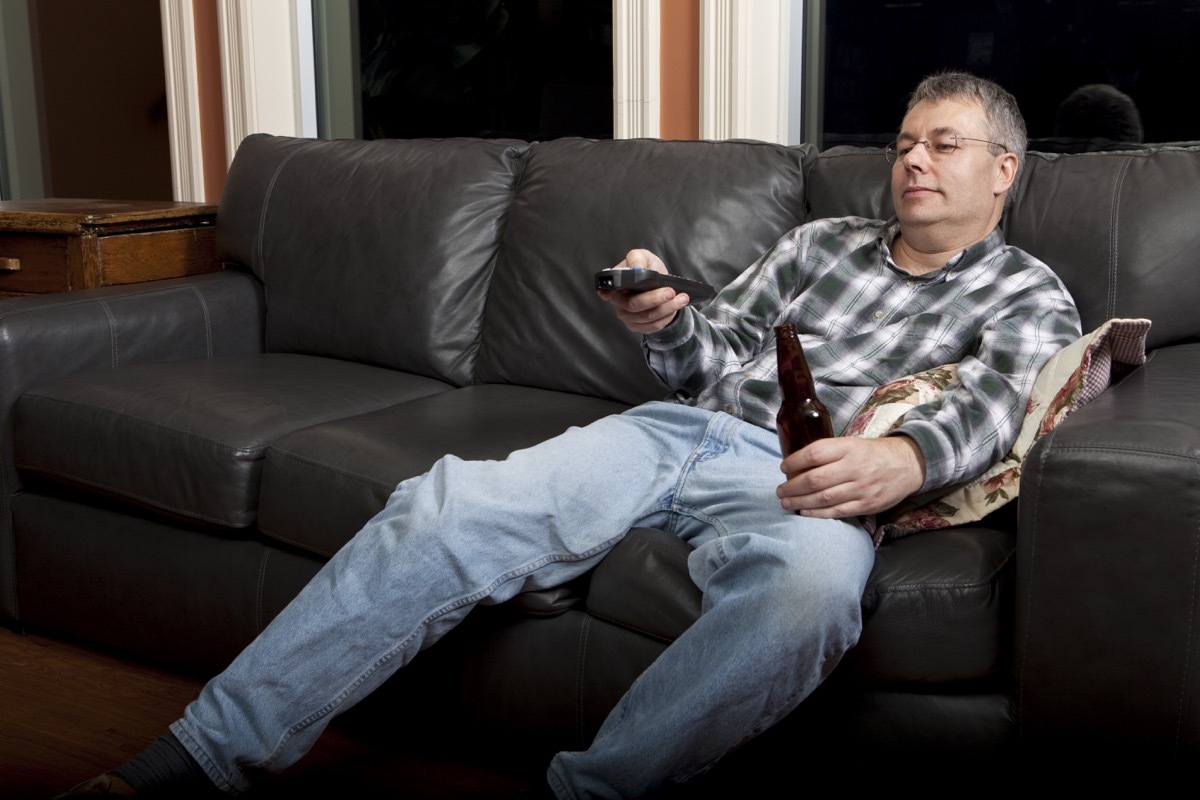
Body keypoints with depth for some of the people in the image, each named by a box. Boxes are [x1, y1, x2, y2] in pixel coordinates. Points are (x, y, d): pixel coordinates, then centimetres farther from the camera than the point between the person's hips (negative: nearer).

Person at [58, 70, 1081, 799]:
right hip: (680, 429, 4)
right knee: (445, 511, -19)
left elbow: (992, 399, -8)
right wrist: (669, 322, 0)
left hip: (803, 481, -4)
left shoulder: (1029, 295, 13)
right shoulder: (823, 242, 27)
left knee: (810, 586, -42)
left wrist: (902, 458, -31)